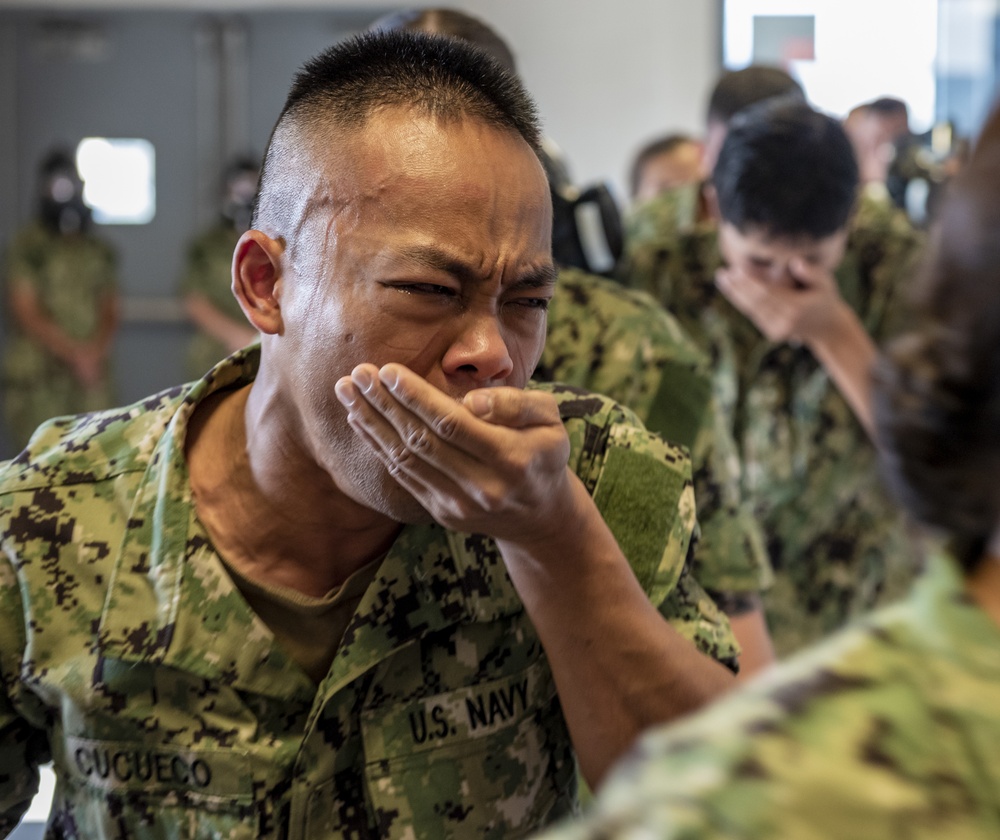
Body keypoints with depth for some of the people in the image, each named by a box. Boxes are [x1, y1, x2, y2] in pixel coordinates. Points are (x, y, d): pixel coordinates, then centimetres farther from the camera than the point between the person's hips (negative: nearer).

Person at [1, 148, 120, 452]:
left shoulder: (100, 250, 15)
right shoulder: (27, 245, -1)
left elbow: (110, 310, 13)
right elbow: (26, 314, -6)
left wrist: (96, 352, -6)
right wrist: (74, 353, -11)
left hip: (92, 375, 4)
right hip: (36, 377, -4)